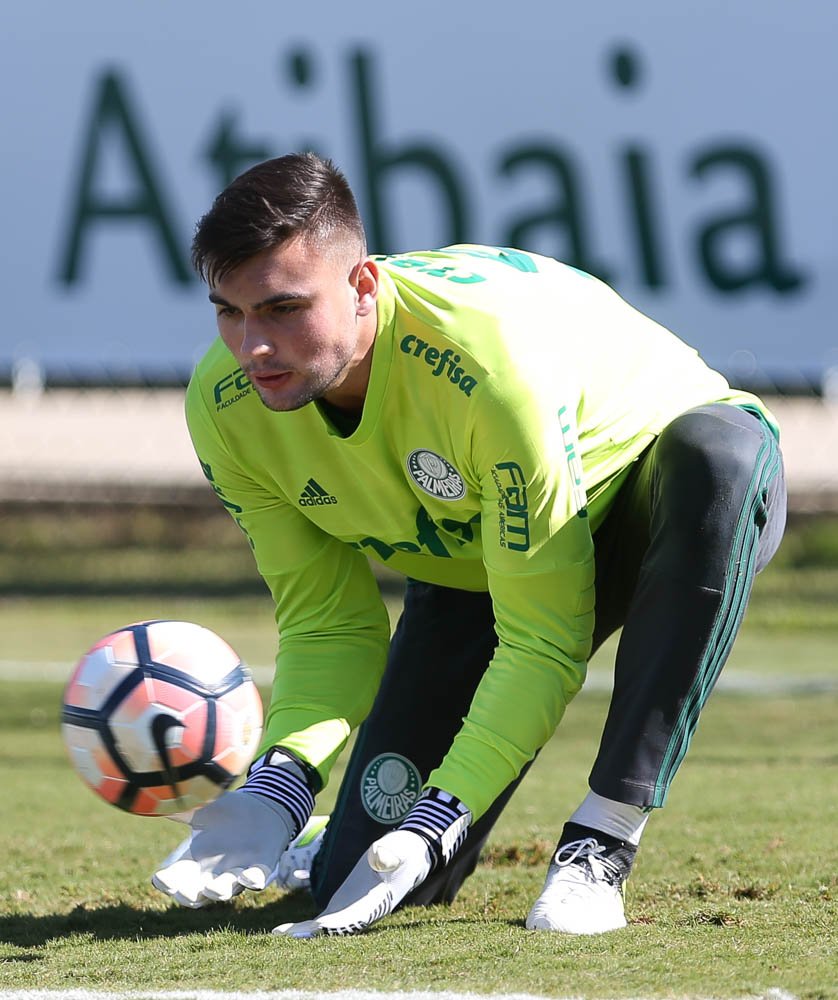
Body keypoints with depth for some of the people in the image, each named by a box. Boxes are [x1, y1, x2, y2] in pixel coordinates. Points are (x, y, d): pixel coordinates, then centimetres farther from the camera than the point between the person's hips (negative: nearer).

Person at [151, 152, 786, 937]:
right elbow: (325, 624, -13)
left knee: (720, 447, -43)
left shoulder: (490, 358, -40)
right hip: (468, 566, 4)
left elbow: (542, 639, -34)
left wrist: (435, 824, -41)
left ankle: (601, 842, -34)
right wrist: (278, 785, -32)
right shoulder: (226, 408, -22)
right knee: (352, 889, -13)